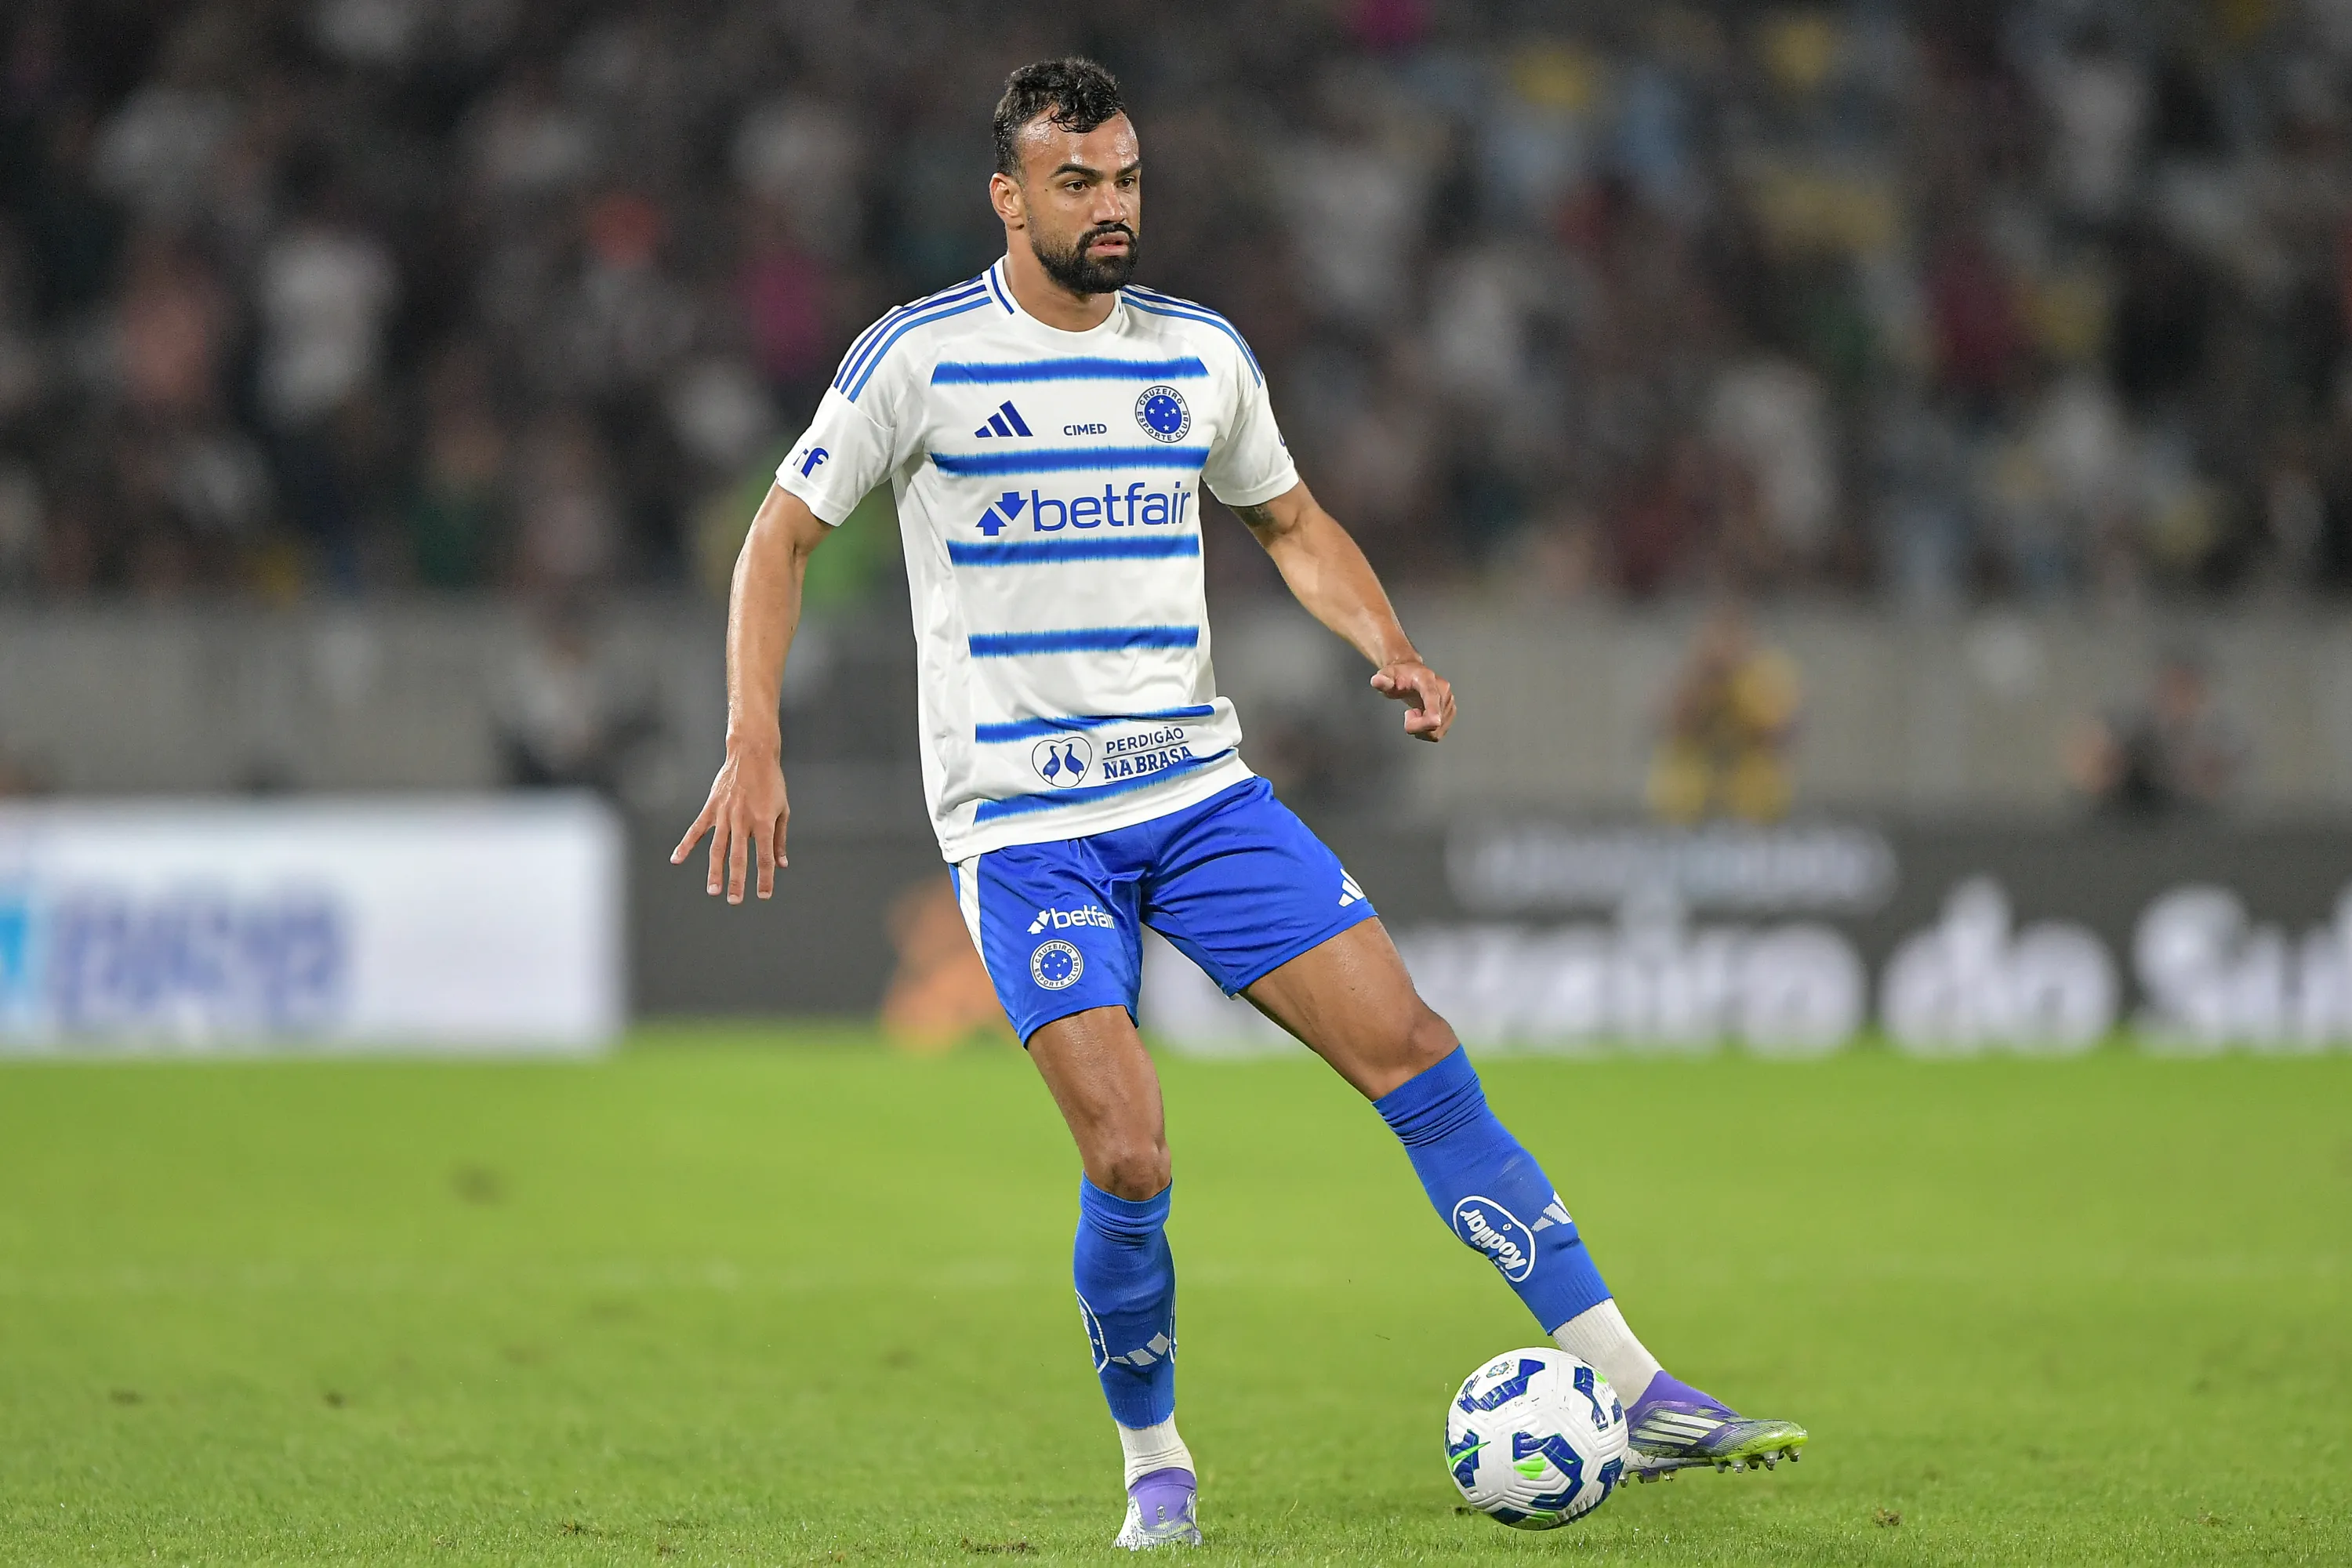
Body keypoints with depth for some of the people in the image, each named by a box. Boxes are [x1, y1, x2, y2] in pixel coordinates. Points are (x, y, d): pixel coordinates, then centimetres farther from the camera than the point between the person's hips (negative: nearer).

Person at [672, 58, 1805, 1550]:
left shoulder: (1202, 353, 7)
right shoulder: (920, 356, -5)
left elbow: (1290, 520, 22)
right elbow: (783, 537, 2)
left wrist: (1389, 645, 4)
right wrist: (755, 745, -9)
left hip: (1199, 786, 4)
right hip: (1021, 822, -4)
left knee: (1413, 1050, -6)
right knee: (1129, 1162, -17)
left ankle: (1636, 1394, -3)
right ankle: (1155, 1465, 9)